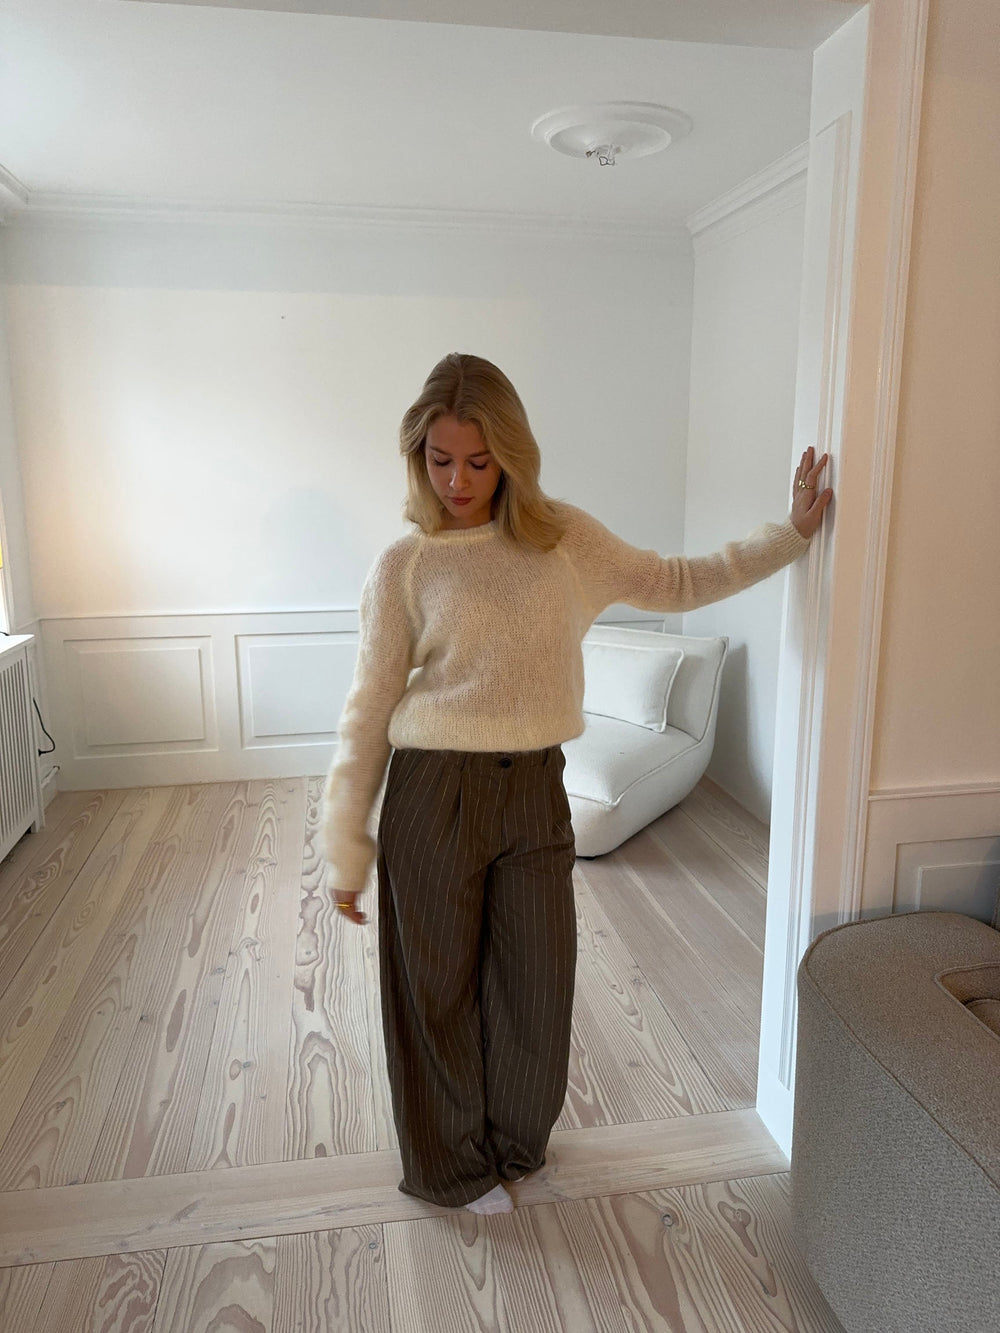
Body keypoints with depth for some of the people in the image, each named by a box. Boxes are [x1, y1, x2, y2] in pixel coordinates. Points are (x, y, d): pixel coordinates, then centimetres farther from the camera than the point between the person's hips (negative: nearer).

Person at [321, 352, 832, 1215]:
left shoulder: (565, 539, 1)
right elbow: (369, 714, -4)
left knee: (539, 979, 16)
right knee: (439, 988, 13)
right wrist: (347, 853, -2)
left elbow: (675, 583, 13)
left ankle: (516, 1137, 47)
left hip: (535, 793, 3)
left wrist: (791, 533, 10)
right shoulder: (404, 569, -7)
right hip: (434, 796, -3)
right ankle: (451, 1166, 40)